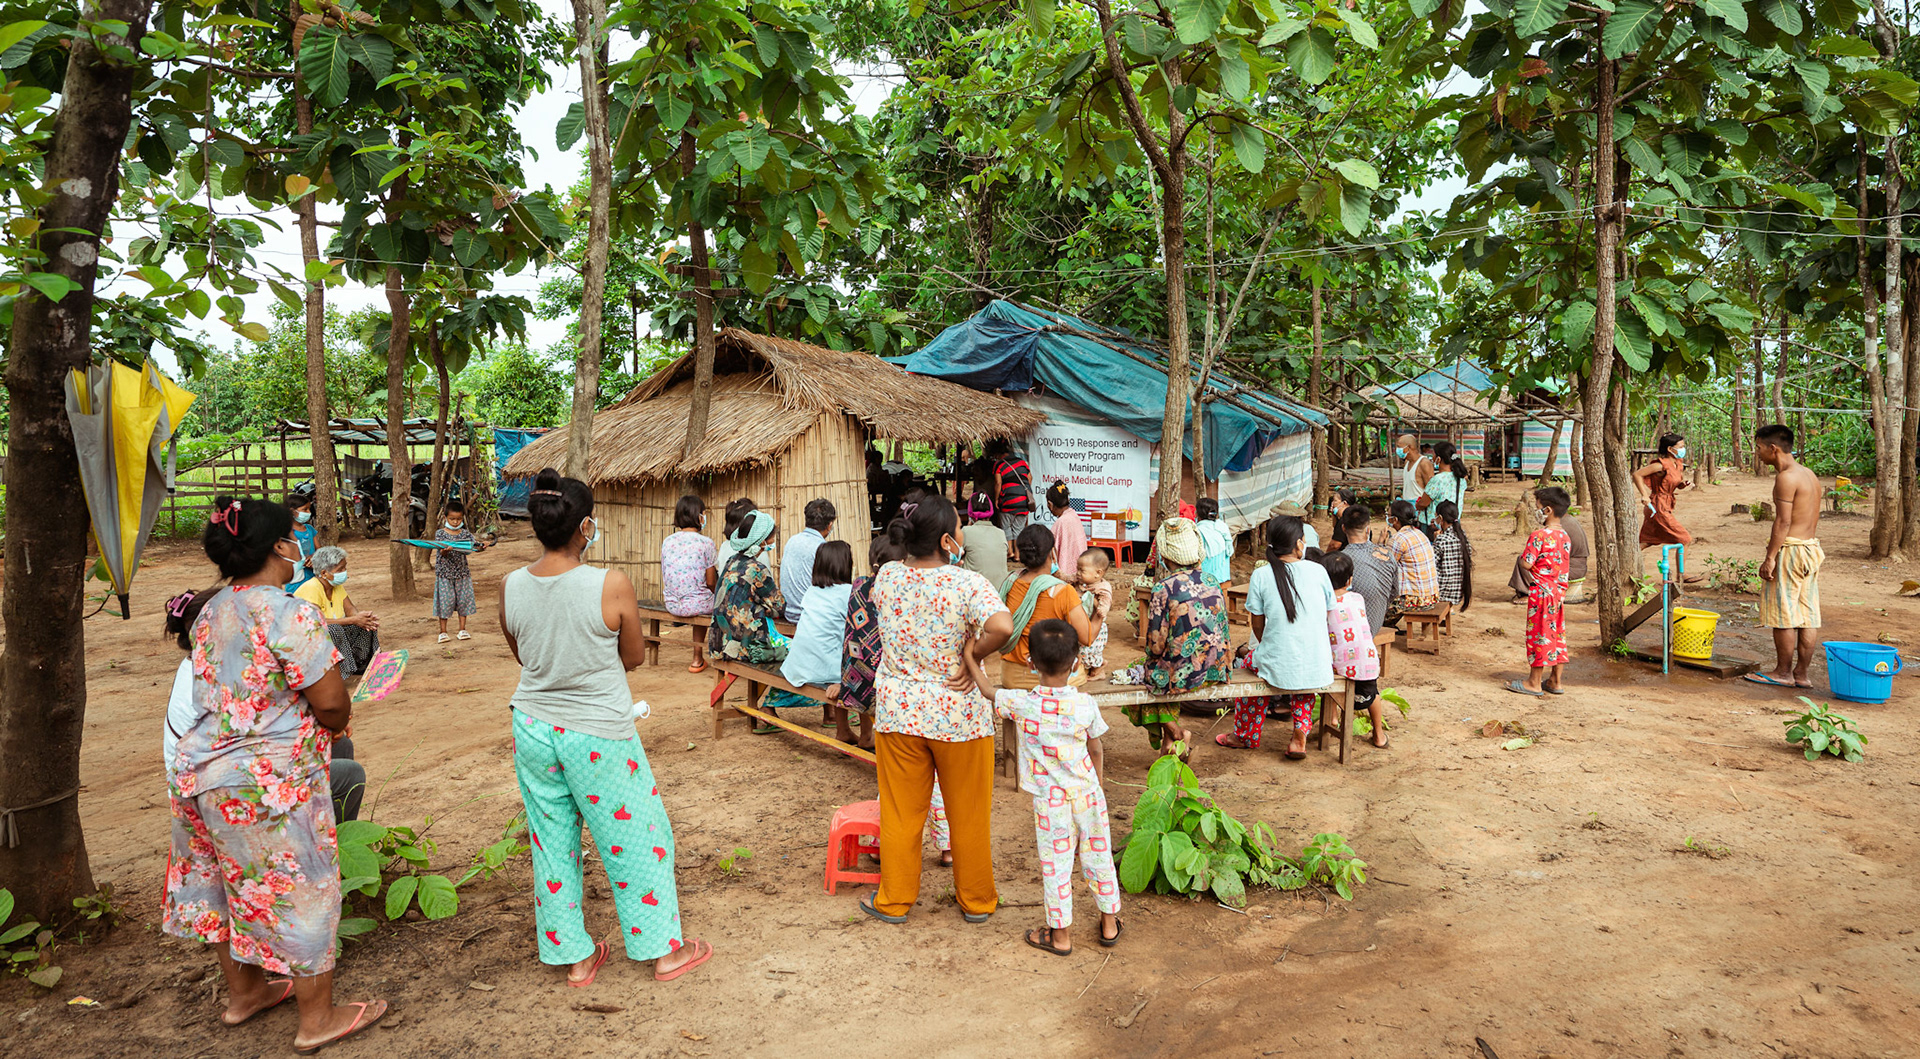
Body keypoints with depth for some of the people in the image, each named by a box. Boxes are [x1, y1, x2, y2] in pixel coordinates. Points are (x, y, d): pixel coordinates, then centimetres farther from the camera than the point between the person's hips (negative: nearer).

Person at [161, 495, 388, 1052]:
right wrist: (338, 724, 0)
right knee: (296, 892, 6)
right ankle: (318, 1019, 20)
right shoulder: (286, 613, -21)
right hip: (265, 782, -8)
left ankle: (242, 993, 42)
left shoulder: (210, 611, 6)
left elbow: (233, 692, 14)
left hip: (198, 770, 9)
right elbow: (331, 702, -21)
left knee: (229, 882, 23)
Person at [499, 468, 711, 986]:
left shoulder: (511, 587, -7)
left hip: (534, 727, 5)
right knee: (637, 837, 13)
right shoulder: (611, 585, -21)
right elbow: (635, 656, -6)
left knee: (553, 842, 18)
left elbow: (523, 655, 9)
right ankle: (662, 949, 27)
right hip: (598, 735, -4)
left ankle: (574, 956, 31)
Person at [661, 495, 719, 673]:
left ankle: (698, 659, 35)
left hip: (671, 605, 6)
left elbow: (666, 576, 11)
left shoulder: (667, 541, 3)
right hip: (695, 604, -6)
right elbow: (711, 582, -9)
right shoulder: (706, 543, -12)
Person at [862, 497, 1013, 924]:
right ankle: (976, 900, 31)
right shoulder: (968, 583, -18)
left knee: (901, 811, 16)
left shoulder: (887, 577, -4)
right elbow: (1001, 628, -34)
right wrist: (972, 656, -17)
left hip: (897, 711, 3)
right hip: (959, 714, -3)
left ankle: (894, 900, 30)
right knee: (968, 811, 15)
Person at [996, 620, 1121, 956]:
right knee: (1098, 856, 18)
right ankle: (1109, 923, 34)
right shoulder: (1085, 703, -11)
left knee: (1055, 865, 10)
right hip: (1087, 792, 2)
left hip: (1049, 799, -2)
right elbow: (1096, 750, 1)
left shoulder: (1020, 703, -19)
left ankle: (1060, 934, 23)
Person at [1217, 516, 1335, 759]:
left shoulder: (1261, 576, -7)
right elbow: (1327, 618, 8)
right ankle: (1300, 732, 24)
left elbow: (1258, 624, 1)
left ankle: (1246, 736, 44)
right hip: (1318, 667, 2)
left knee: (1252, 663, 32)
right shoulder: (1318, 571, -1)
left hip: (1278, 667, -2)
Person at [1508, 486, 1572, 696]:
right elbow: (1565, 563, 16)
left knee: (1539, 634, -1)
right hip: (1559, 592, 8)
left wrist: (1523, 552, 1)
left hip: (1541, 593, -8)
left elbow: (1526, 563, -20)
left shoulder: (1539, 535, -17)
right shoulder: (1564, 536, 8)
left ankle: (1534, 682, 6)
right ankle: (1555, 681, 20)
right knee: (1557, 634, 12)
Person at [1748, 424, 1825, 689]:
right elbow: (1812, 518, 17)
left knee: (1783, 615, -1)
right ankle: (1801, 674, 14)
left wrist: (1770, 558, -17)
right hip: (1811, 547, 9)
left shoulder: (1786, 477, -15)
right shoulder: (1809, 474, 15)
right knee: (1807, 616, 9)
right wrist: (1809, 544, 21)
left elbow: (1783, 521, -19)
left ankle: (1783, 672, 5)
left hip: (1790, 549, -9)